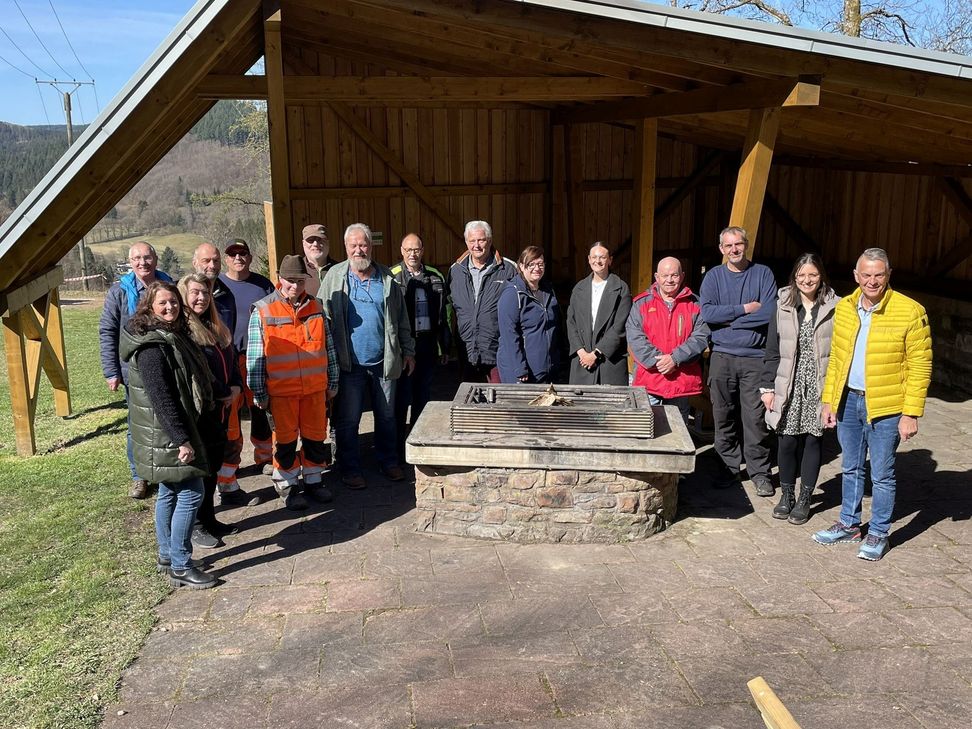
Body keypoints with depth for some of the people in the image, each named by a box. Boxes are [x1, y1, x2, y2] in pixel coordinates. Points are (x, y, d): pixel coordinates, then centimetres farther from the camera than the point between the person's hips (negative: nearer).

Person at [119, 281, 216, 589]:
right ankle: (180, 568, 2)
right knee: (191, 493, -6)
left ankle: (167, 557, 28)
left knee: (169, 492, 16)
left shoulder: (172, 336, 11)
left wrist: (184, 434, 21)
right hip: (166, 433, -10)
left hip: (170, 431, 10)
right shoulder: (152, 346, -20)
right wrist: (181, 439, -24)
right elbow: (160, 396, -24)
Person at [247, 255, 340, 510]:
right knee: (285, 441, 8)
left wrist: (332, 382, 11)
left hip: (315, 388, 3)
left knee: (316, 436, 13)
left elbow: (328, 347, 10)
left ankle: (313, 480, 30)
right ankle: (288, 487, 23)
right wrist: (259, 393, -5)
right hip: (281, 390, -3)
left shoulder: (316, 307, 4)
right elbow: (255, 356, -5)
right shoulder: (263, 311, -7)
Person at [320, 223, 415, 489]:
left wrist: (408, 351, 10)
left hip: (384, 361, 2)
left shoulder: (387, 278, 5)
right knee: (347, 420, 5)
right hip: (349, 364, -2)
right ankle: (350, 469, 18)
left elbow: (401, 318, 11)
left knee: (386, 416, 13)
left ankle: (388, 462, 29)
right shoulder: (334, 277, 0)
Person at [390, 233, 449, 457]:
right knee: (402, 398, 0)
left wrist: (444, 348, 12)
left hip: (427, 344, 4)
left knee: (423, 396, 12)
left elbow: (442, 316, 13)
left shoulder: (435, 278, 9)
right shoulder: (392, 277, -4)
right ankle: (398, 446, 11)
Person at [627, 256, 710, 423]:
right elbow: (635, 337, -4)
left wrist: (675, 359, -14)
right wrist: (657, 360, -15)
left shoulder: (694, 304, 6)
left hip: (682, 382, 1)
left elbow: (701, 337, -3)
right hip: (649, 380, -1)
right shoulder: (642, 303, 5)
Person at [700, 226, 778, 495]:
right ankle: (730, 468, 18)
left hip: (755, 357, -1)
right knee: (724, 417, 5)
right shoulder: (713, 276, 7)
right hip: (722, 357, 2)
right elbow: (707, 312, -8)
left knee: (755, 417, -1)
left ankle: (759, 472, 11)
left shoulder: (763, 274, 3)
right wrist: (745, 309, -10)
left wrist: (728, 319, -9)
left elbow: (769, 312, -10)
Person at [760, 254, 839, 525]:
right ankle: (786, 495, 23)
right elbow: (772, 351, 4)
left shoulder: (834, 307, -1)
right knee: (787, 442, 4)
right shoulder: (783, 306, 3)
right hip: (788, 388, 1)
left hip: (819, 388, -1)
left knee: (812, 441, 7)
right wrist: (768, 387, 0)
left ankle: (804, 500, 21)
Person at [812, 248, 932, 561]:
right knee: (851, 468, 17)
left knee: (882, 474, 6)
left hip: (885, 407, -5)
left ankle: (879, 534, 22)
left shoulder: (910, 311, -11)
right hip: (848, 400, 5)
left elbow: (920, 367, -10)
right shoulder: (844, 308, 4)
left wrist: (911, 414, -13)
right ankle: (849, 524, 32)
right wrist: (828, 400, 7)